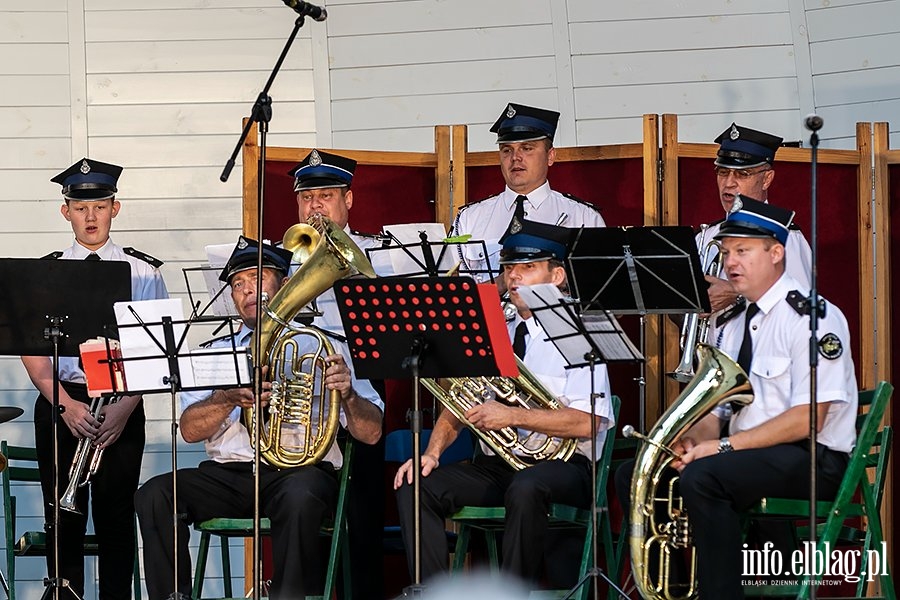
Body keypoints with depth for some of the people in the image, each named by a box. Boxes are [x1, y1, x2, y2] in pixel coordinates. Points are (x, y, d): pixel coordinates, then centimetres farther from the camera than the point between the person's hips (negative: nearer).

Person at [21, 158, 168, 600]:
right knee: (63, 517, 0)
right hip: (59, 403, 1)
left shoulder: (143, 273, 5)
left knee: (116, 517, -1)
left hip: (122, 403, -1)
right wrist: (66, 404, -12)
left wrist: (125, 408, -12)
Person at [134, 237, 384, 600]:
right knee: (155, 495, -24)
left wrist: (347, 394, -15)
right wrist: (231, 397, -14)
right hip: (227, 472, 3)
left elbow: (370, 433, 7)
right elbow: (190, 429, 6)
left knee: (299, 497, -38)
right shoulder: (217, 351, 22)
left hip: (299, 470, -3)